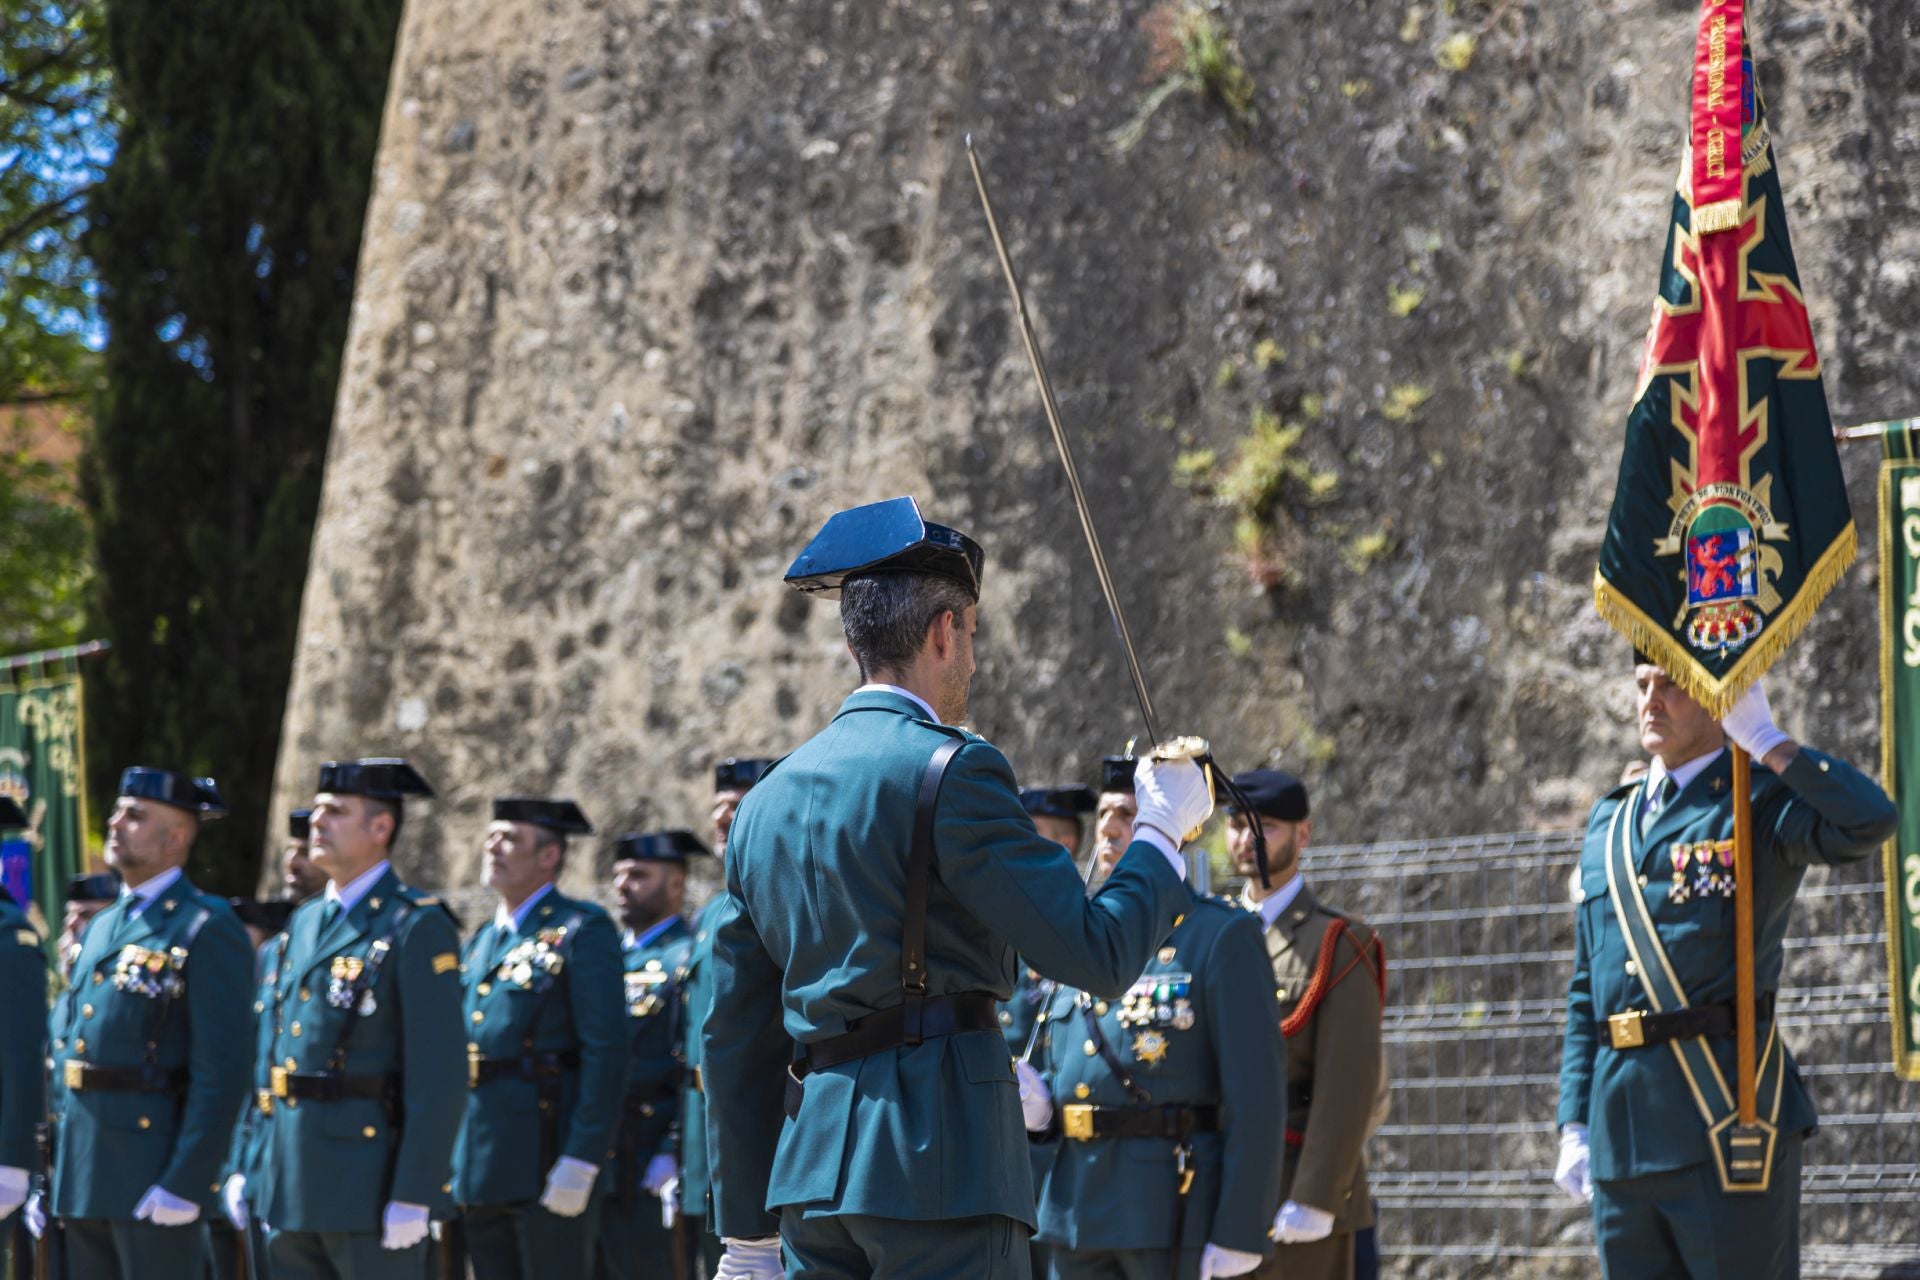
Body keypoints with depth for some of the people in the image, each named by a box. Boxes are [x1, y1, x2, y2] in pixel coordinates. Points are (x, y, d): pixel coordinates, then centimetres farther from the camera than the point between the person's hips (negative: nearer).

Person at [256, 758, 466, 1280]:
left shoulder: (417, 927, -8)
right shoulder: (305, 922, 16)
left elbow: (441, 1077, -14)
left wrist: (413, 1198, -19)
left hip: (370, 1191, -8)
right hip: (291, 1194, 8)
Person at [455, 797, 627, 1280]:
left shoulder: (581, 931, -5)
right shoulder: (481, 941, 20)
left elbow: (605, 1052, -13)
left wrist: (580, 1162, -20)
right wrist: (447, 1168, 15)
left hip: (547, 1163, -8)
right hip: (480, 1170, 8)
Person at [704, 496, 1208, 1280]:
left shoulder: (767, 802, 15)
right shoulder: (950, 771, -7)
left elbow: (737, 1039, 17)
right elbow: (1096, 955, -10)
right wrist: (1163, 828, 8)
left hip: (813, 1158, 7)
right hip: (942, 1156, -7)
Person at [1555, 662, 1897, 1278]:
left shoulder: (1762, 804, 0)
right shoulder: (1609, 823, 19)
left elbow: (1870, 821, -23)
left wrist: (1761, 736, -14)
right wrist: (1574, 1125, 13)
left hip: (1727, 1121, -6)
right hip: (1619, 1132, 6)